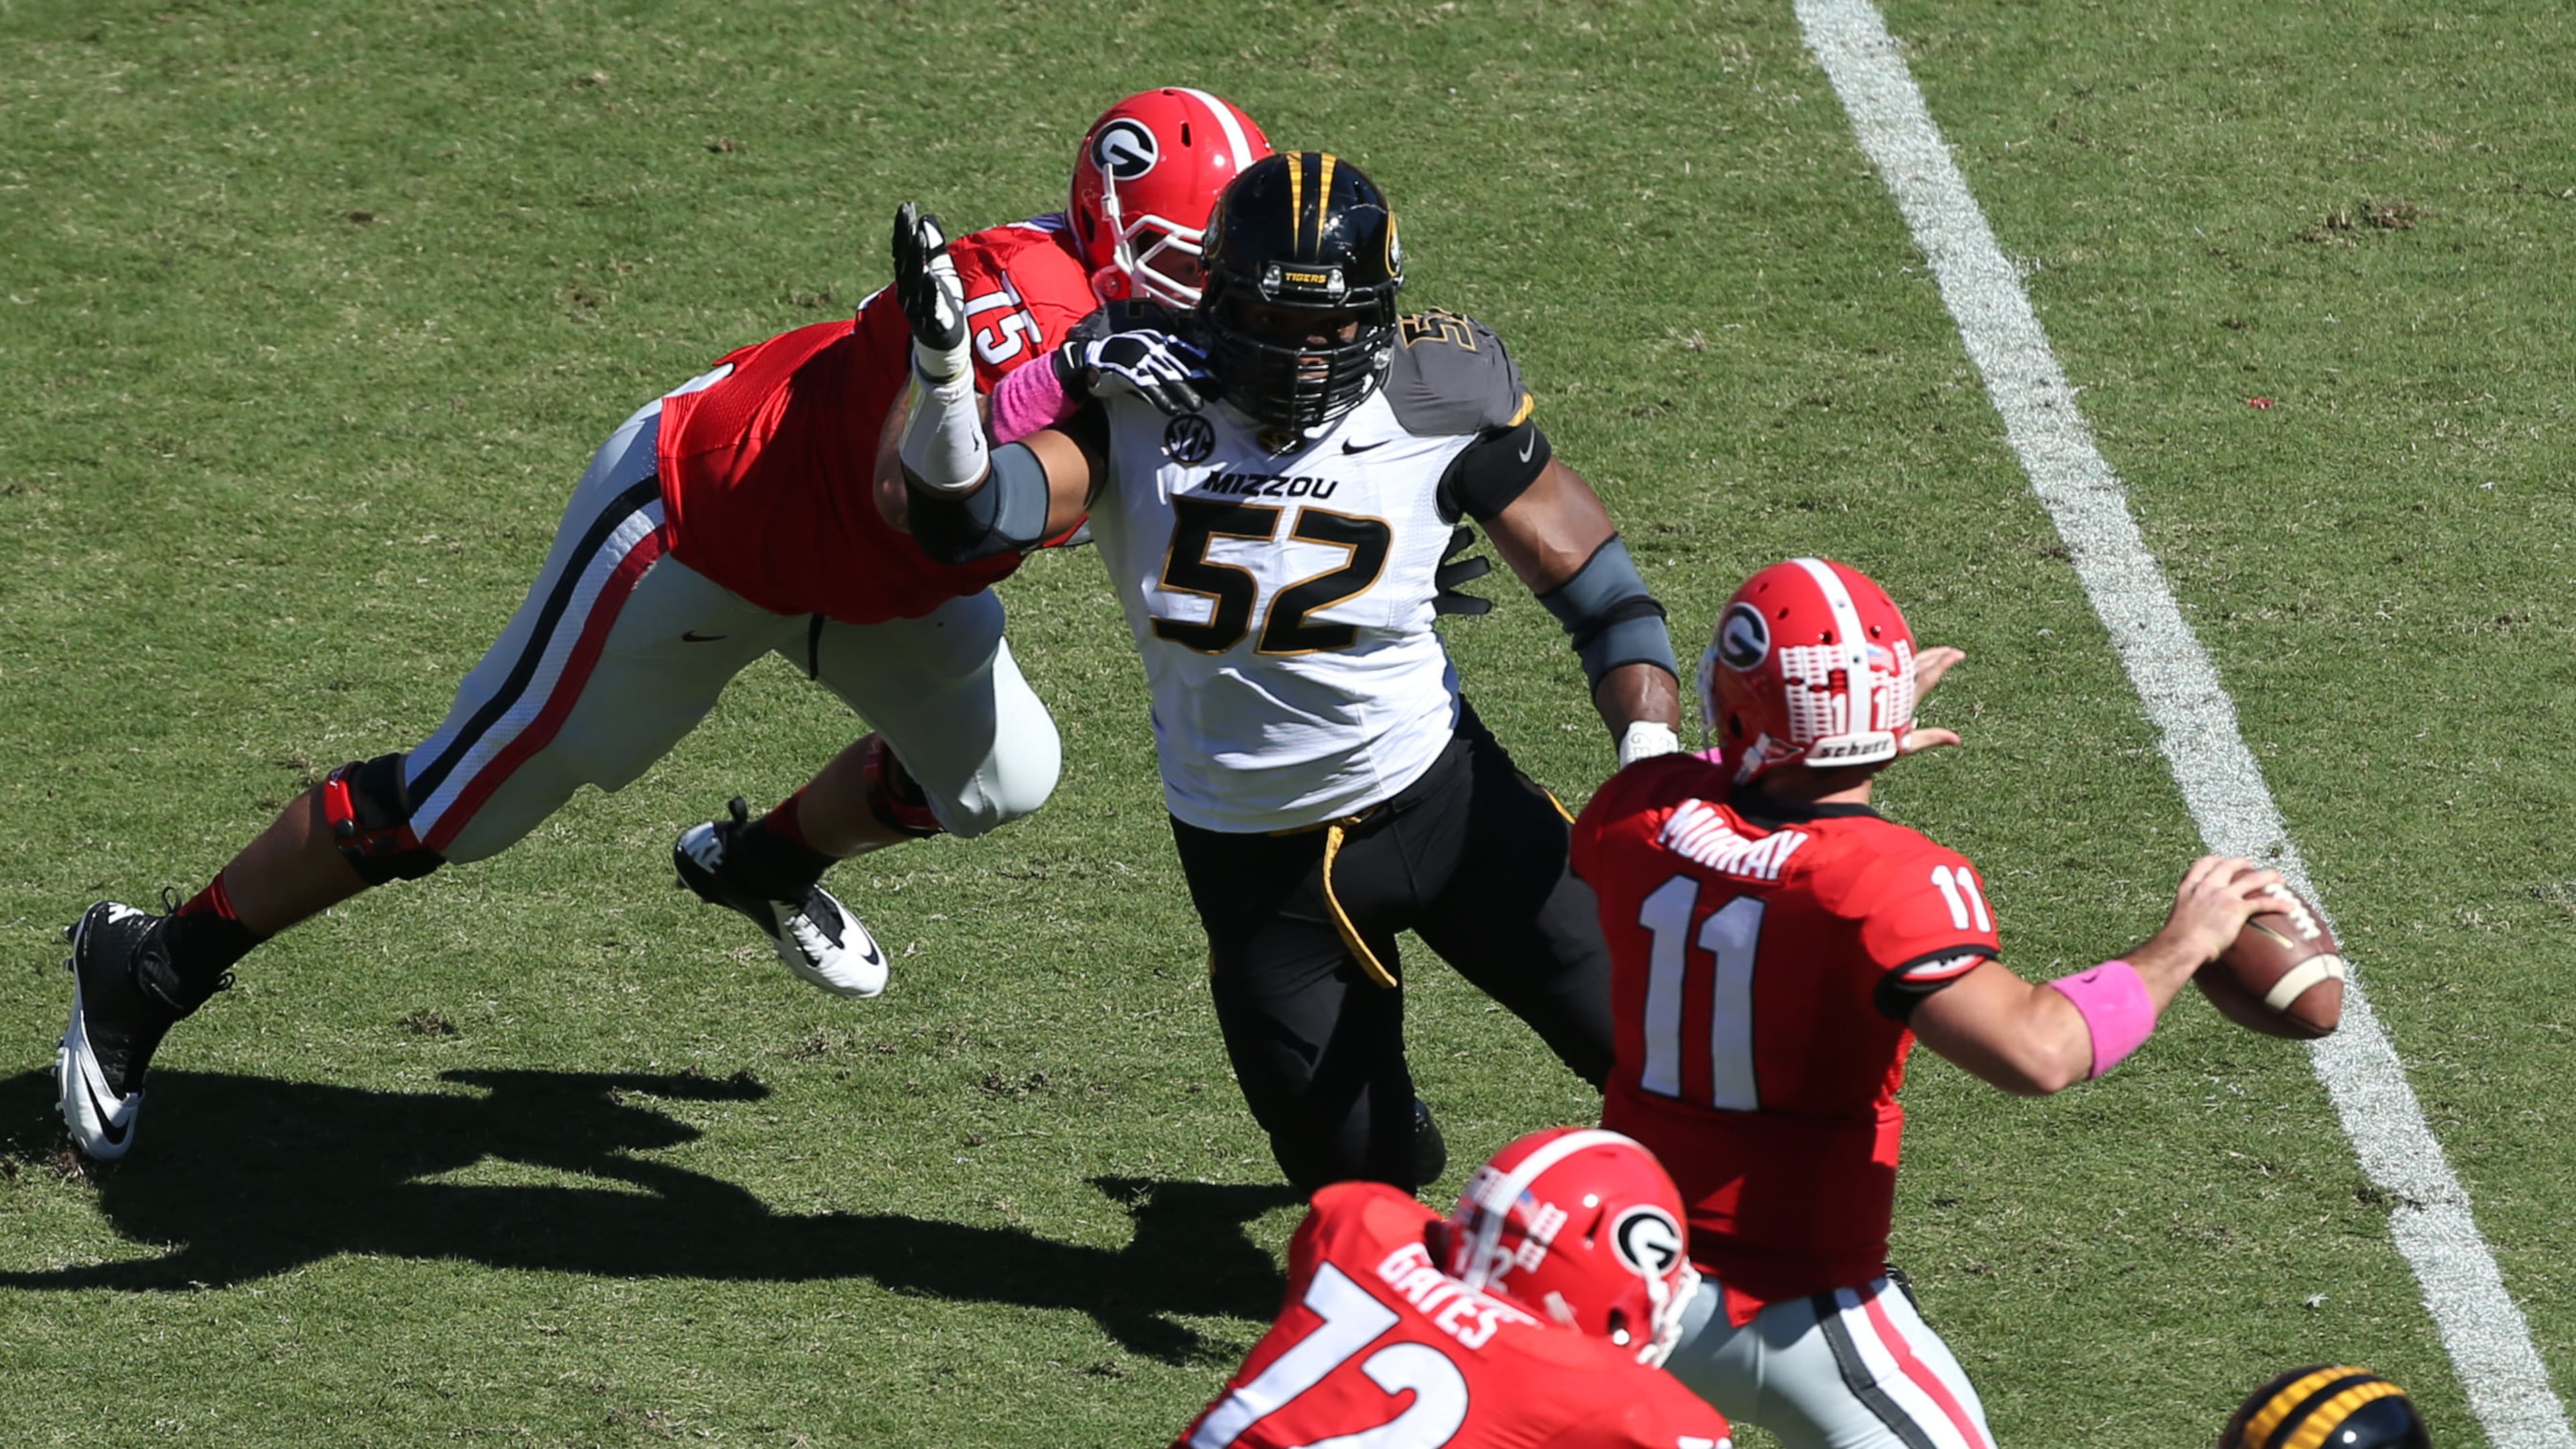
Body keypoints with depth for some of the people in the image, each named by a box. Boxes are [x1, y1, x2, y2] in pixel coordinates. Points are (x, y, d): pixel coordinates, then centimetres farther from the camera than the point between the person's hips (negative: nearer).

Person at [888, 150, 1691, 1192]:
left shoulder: (1438, 410, -13)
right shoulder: (1138, 402, -13)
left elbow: (1601, 591, -6)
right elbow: (967, 520, -23)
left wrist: (1653, 761, -20)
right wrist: (941, 373, -42)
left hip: (1442, 795, 0)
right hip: (1255, 861, 1)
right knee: (1361, 1190, 6)